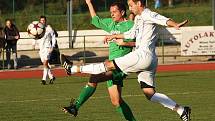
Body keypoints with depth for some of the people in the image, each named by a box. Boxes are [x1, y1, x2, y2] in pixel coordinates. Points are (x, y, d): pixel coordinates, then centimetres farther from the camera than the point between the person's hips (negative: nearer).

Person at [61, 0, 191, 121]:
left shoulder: (148, 15, -8)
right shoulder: (139, 18, 23)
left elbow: (163, 20, -26)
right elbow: (132, 34, 37)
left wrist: (175, 25, -46)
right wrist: (114, 36, 44)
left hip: (144, 55, -11)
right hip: (149, 60, 11)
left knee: (109, 65, -4)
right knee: (150, 94, 7)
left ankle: (73, 69, 1)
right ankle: (181, 110, 4)